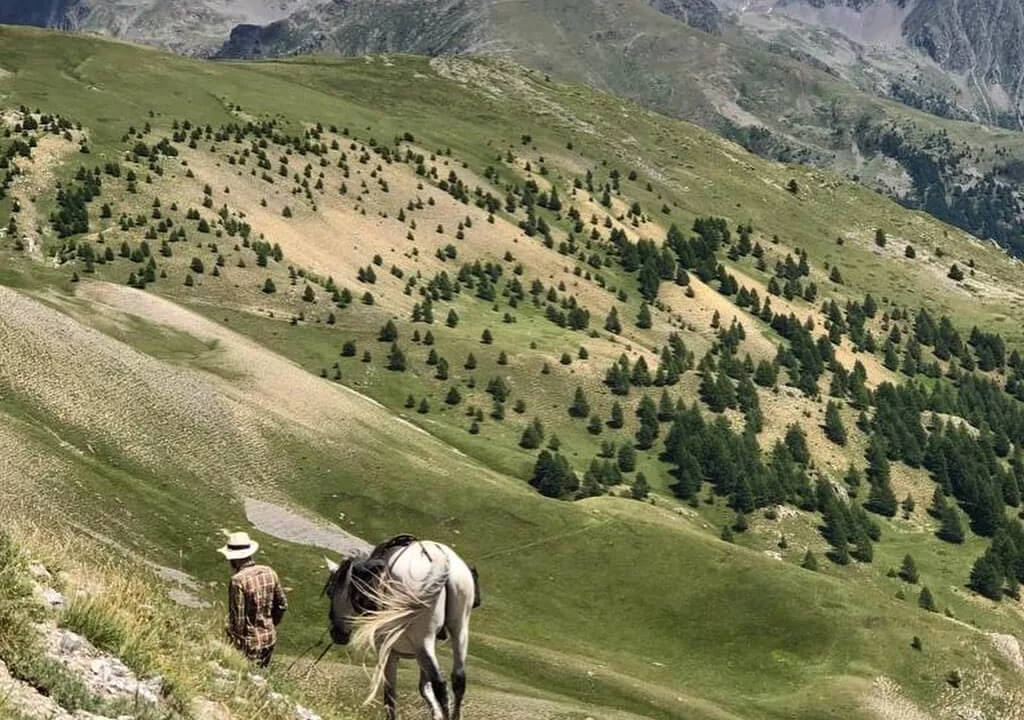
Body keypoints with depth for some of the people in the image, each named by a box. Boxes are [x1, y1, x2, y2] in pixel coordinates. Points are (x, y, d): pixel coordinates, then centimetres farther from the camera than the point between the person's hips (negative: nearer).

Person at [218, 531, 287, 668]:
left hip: (249, 643, -7)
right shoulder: (269, 572, -1)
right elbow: (282, 604, 8)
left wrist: (235, 641, -8)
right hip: (270, 638, 7)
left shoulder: (238, 581, -21)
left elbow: (237, 618, -20)